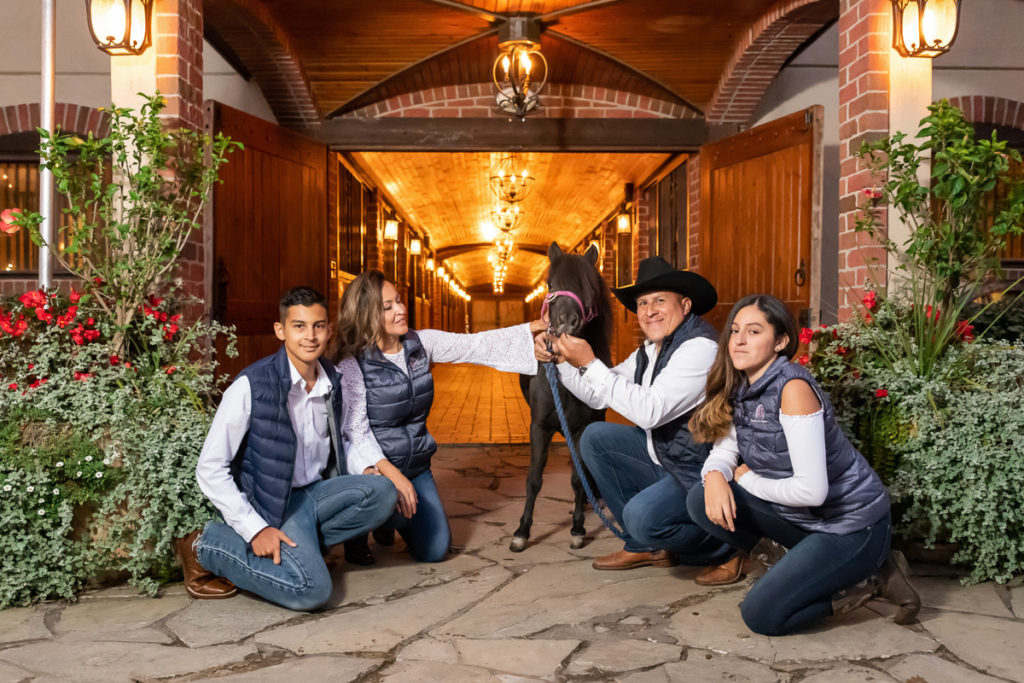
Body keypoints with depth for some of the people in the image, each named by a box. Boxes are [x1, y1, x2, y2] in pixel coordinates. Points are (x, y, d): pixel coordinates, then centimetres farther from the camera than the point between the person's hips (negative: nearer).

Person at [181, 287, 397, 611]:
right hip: (272, 505, -5)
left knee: (383, 492, -22)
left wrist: (375, 472, -3)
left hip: (316, 493, 5)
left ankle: (302, 544, -6)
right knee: (312, 590, -26)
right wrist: (256, 530, -18)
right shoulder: (252, 386, -16)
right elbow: (210, 469, -14)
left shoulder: (334, 382, 1)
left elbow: (352, 439, 18)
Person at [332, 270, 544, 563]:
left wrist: (535, 327, -9)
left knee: (435, 550, 1)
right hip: (374, 466, -5)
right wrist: (391, 474, -32)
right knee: (394, 506, -36)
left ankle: (387, 522, 33)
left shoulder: (421, 343, -3)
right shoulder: (351, 364, -18)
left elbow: (478, 345, -2)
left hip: (415, 465, 5)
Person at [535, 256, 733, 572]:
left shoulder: (700, 347, -22)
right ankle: (645, 546, 12)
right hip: (665, 456, 9)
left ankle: (722, 546, 4)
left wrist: (590, 364, -28)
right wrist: (562, 359, -4)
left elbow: (650, 411, -31)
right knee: (595, 437, 5)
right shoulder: (651, 349, 7)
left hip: (703, 472, -9)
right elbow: (599, 396, 12)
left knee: (641, 516, -28)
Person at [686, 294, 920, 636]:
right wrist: (715, 477, -20)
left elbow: (811, 490, -27)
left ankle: (868, 581, 4)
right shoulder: (740, 388, 2)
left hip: (851, 524, -8)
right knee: (702, 501, -6)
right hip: (801, 517, 8)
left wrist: (748, 480, -12)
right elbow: (723, 451, 4)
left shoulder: (793, 388, -24)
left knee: (762, 615, -16)